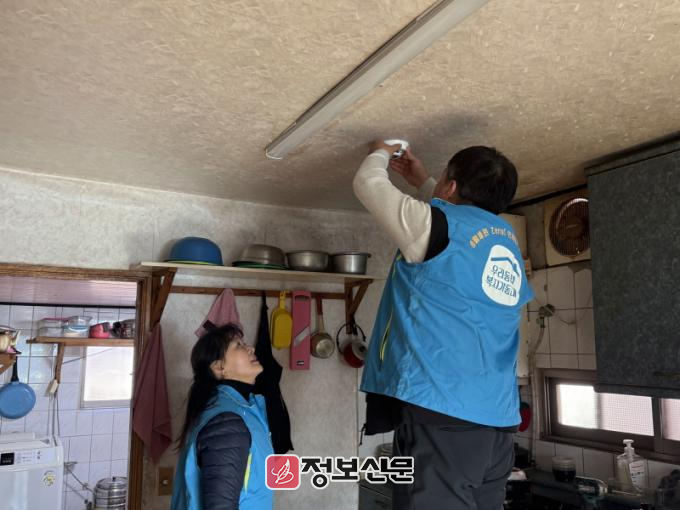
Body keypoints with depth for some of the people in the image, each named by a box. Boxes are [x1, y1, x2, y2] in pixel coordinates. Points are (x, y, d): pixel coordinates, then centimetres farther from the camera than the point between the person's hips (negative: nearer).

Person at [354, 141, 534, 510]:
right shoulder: (506, 238, 14)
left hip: (440, 411, -8)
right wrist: (422, 183, 40)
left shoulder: (437, 222, -6)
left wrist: (379, 155, 26)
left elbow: (368, 185, 7)